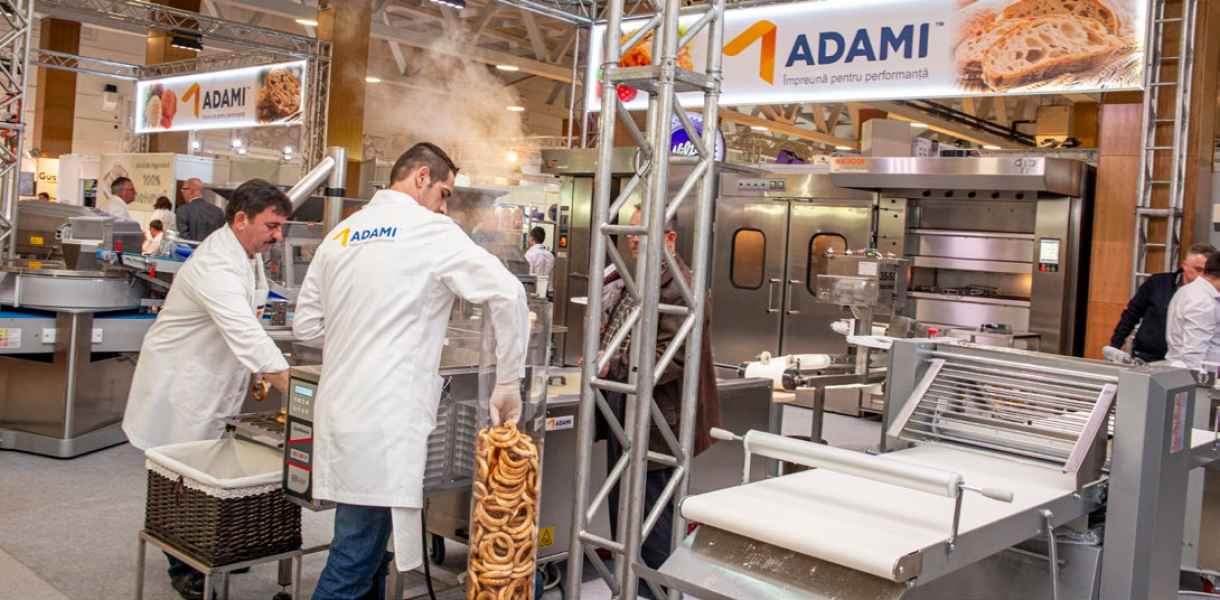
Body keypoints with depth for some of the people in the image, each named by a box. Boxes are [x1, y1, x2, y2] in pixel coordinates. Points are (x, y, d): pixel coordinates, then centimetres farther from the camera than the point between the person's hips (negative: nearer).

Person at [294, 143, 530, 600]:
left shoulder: (341, 233, 14)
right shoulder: (431, 230, -5)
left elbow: (306, 326, 18)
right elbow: (508, 293, -13)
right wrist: (508, 382, -5)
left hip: (338, 410, 7)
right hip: (383, 419, -7)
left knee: (367, 550, 18)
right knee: (354, 562, -1)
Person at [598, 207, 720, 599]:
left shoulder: (680, 287, -17)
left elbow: (671, 357, -24)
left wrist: (613, 366, -24)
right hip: (621, 414, 10)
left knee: (653, 518, 0)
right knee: (621, 513, 19)